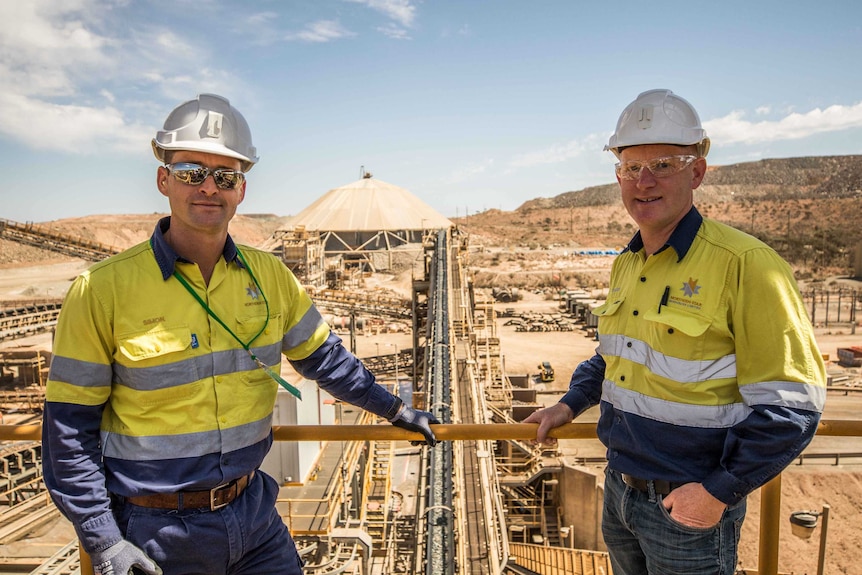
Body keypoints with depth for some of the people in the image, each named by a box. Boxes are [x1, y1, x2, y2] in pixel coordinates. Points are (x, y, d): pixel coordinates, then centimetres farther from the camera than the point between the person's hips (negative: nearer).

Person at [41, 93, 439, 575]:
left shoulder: (269, 276, -3)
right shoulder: (102, 288, -14)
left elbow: (322, 356, 10)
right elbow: (70, 427, -9)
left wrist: (394, 409, 13)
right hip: (157, 533, -3)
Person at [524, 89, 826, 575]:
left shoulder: (746, 264, -20)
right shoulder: (626, 263, 5)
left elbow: (791, 403, -19)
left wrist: (720, 492, -18)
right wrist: (571, 404, 12)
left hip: (690, 506, -7)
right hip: (619, 488, 7)